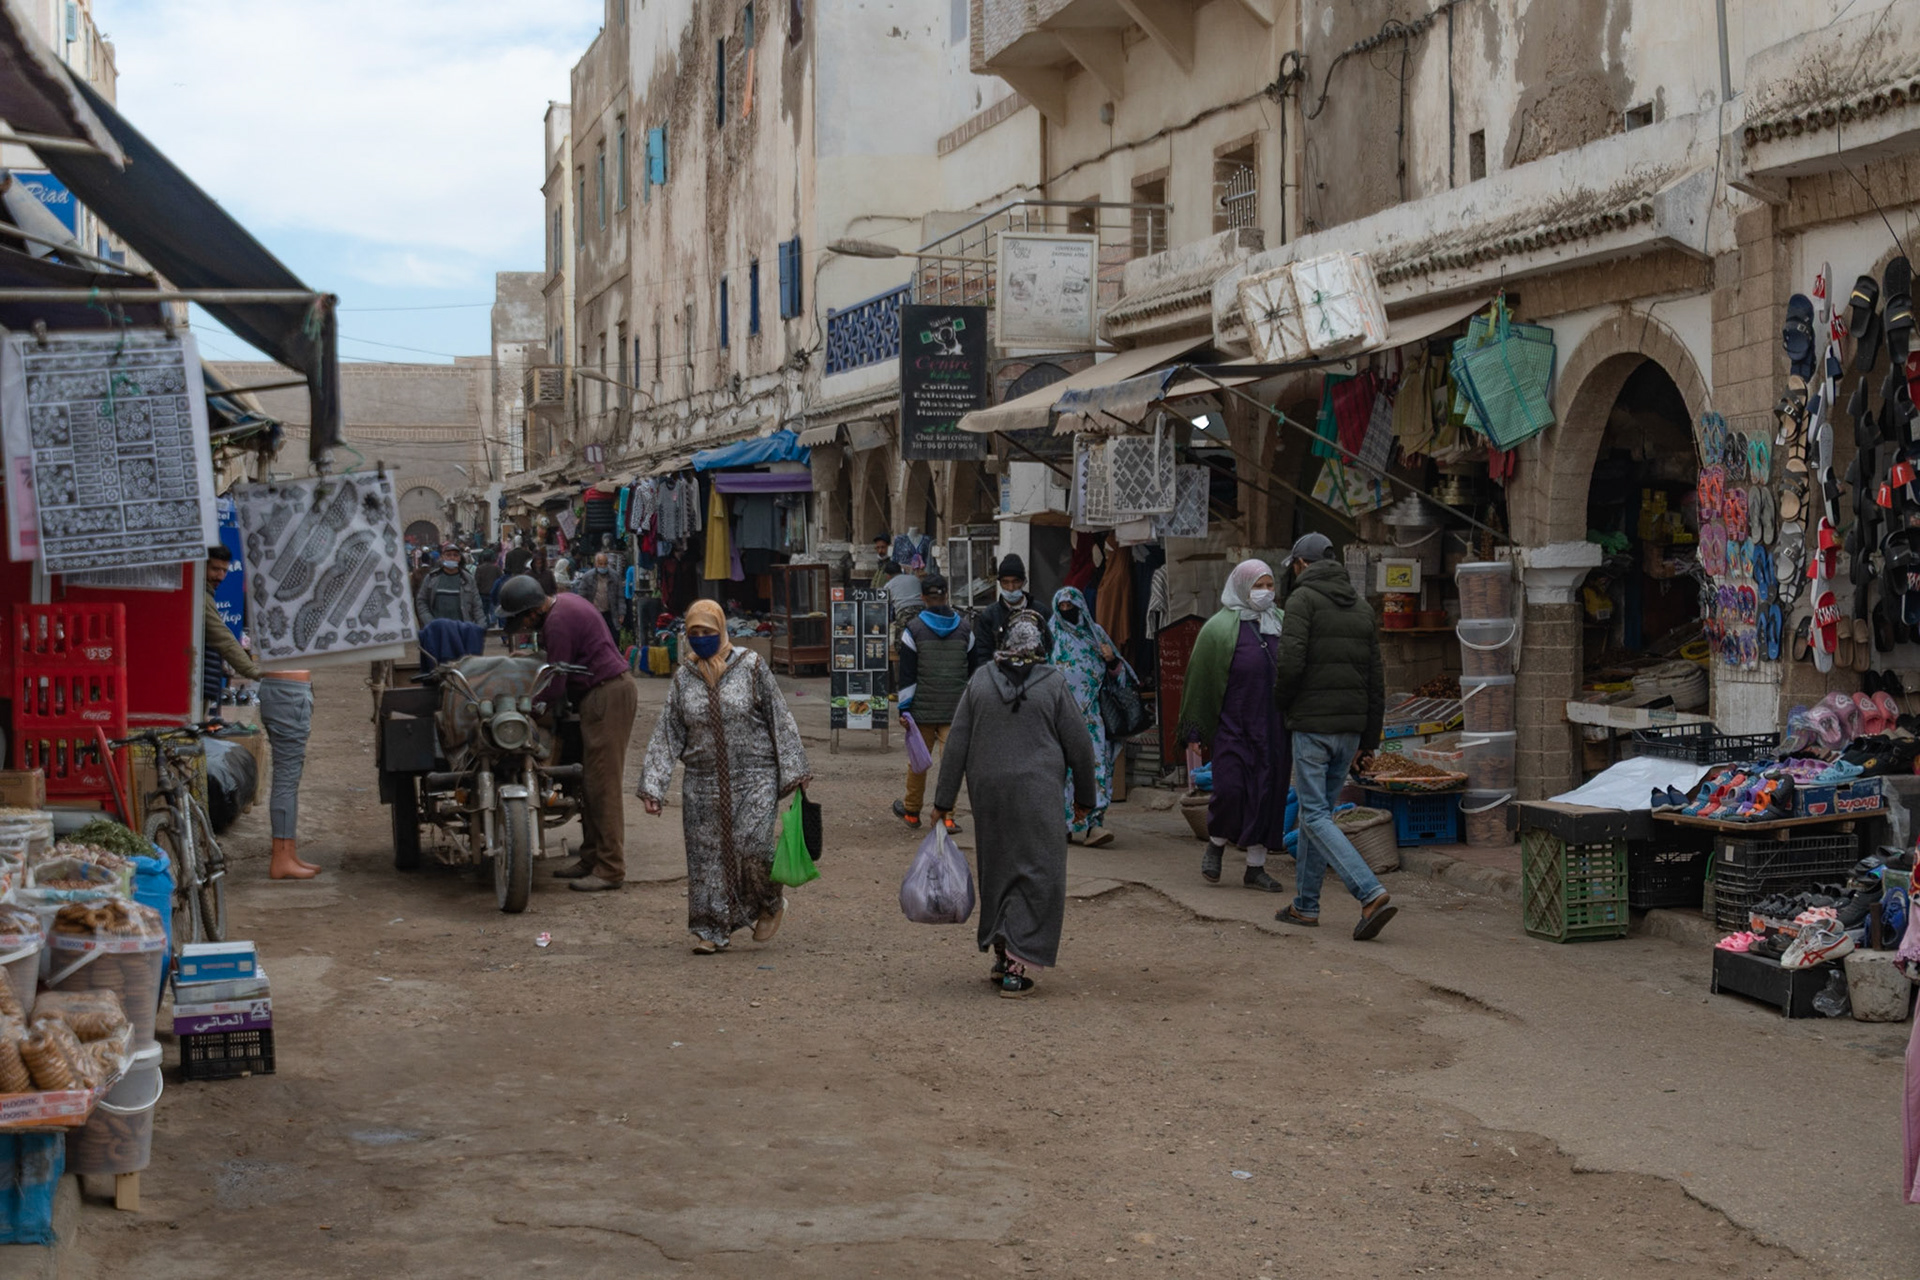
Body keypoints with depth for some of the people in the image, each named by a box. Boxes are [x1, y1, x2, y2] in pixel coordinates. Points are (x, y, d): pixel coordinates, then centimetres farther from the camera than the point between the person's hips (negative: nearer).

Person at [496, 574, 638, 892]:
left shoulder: (558, 623, -18)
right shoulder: (562, 605, 13)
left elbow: (552, 689, -17)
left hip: (608, 695, -11)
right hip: (604, 693, 11)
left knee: (602, 784, -10)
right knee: (590, 781, 13)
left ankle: (610, 869, -9)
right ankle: (591, 857, 19)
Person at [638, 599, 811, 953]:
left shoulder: (751, 667, 0)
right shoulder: (683, 678, 8)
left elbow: (779, 720, 2)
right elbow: (667, 734, 8)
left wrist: (793, 771, -2)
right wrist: (652, 785, 2)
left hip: (753, 778, -3)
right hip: (703, 782, 3)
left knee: (753, 846, -12)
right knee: (706, 855, 2)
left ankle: (770, 905, 16)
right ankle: (711, 929, 14)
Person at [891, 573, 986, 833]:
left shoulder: (913, 629, -5)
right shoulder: (965, 628, 5)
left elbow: (907, 674, -6)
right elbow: (976, 669, 13)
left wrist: (904, 708, -3)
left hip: (923, 709, -1)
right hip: (956, 709, 1)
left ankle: (911, 810, 26)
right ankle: (946, 816, -7)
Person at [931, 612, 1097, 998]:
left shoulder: (980, 681, 3)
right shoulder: (1053, 684, -5)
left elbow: (956, 745, 3)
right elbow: (1079, 745, -1)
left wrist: (944, 800, 8)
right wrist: (1083, 796, 12)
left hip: (987, 792, 3)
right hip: (1039, 793, -3)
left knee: (995, 871, 17)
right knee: (1037, 878, 1)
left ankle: (1001, 956, 22)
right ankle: (1016, 967, -6)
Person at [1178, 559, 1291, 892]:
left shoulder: (1282, 624, 8)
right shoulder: (1220, 628, -4)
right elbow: (1199, 676, 0)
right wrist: (1193, 728, 1)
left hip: (1273, 726, 4)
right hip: (1234, 724, -4)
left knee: (1268, 793, 4)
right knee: (1230, 788, -12)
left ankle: (1255, 868, 12)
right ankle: (1216, 844, 18)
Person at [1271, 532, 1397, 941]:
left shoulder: (1303, 599, -7)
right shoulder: (1362, 607, 14)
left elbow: (1291, 662, -19)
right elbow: (1375, 680, 14)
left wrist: (1282, 701, 1)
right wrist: (1368, 738, 18)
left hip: (1313, 726, -7)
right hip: (1350, 729, 7)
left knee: (1316, 817, -5)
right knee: (1319, 811, 17)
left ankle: (1371, 895, -19)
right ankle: (1306, 904, 22)